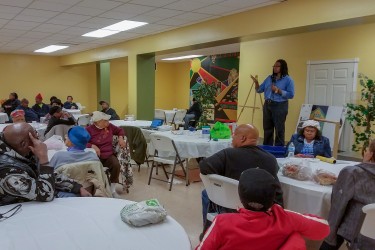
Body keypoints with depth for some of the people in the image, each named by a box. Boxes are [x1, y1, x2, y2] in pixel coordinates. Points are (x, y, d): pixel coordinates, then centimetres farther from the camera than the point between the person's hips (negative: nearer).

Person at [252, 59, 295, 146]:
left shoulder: (288, 80, -4)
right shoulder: (269, 78, 11)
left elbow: (291, 95, -12)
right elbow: (260, 90, 10)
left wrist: (278, 91, -19)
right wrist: (256, 83, -9)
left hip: (280, 106, -5)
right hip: (267, 105, 6)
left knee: (279, 130, 0)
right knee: (267, 129, 12)